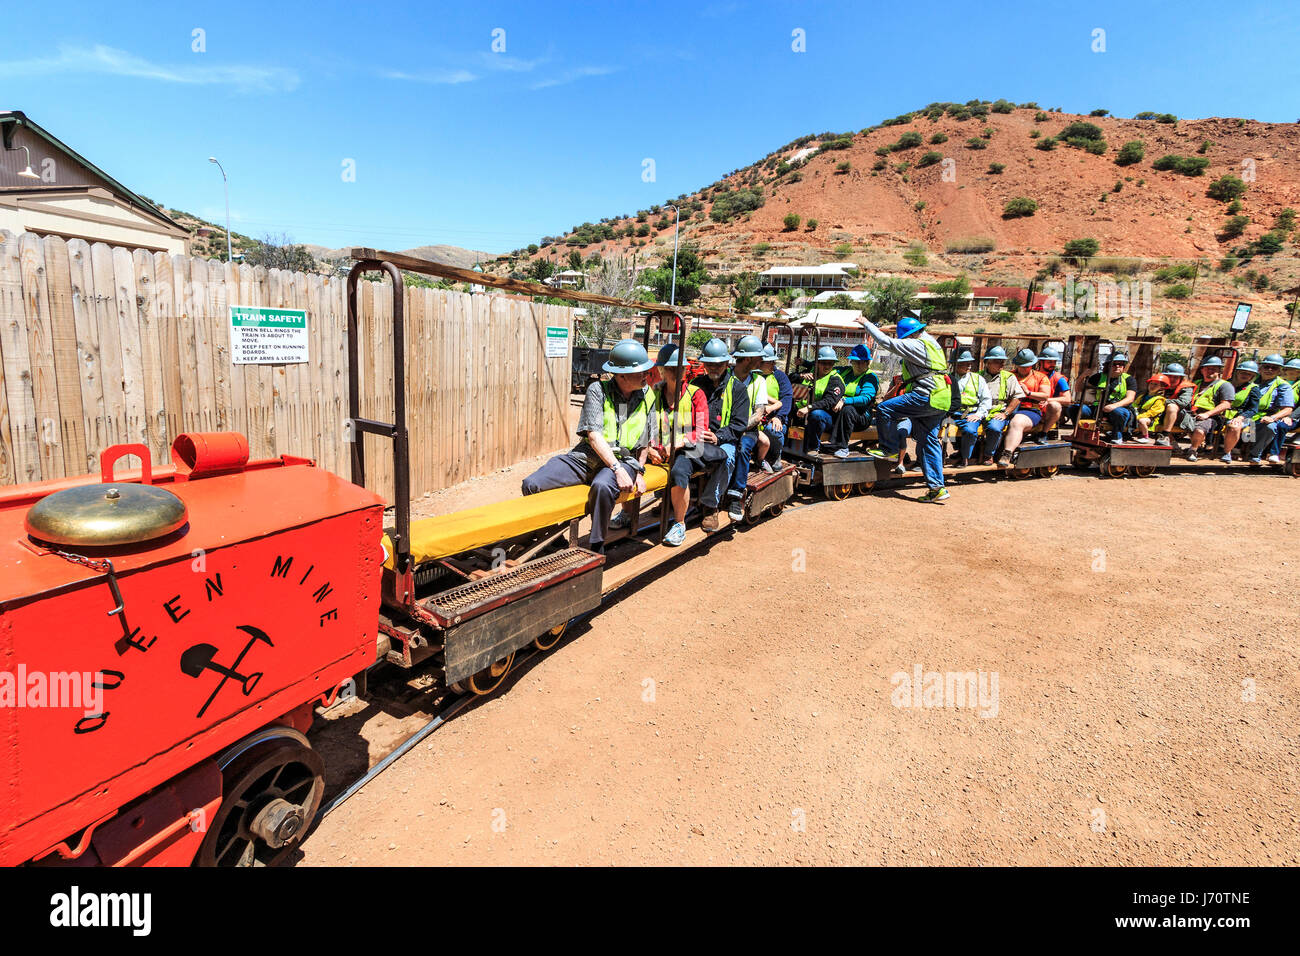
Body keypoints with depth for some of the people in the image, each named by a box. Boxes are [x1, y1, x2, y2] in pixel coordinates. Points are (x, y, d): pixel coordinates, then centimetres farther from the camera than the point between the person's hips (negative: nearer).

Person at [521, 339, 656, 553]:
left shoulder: (648, 396, 9)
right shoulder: (598, 390, -1)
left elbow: (646, 441, 20)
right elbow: (594, 435, -11)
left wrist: (639, 471, 8)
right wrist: (617, 469, -21)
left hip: (624, 460, 0)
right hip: (587, 455, 0)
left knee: (602, 486, -38)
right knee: (531, 485, -17)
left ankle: (596, 549, -19)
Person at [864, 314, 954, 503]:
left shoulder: (916, 345, -10)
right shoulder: (931, 342, 19)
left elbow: (887, 342, -9)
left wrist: (866, 323, 1)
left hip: (926, 398, -10)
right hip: (938, 402, 10)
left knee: (884, 409, -5)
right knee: (928, 443, 10)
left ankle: (889, 450, 7)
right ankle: (937, 488, 10)